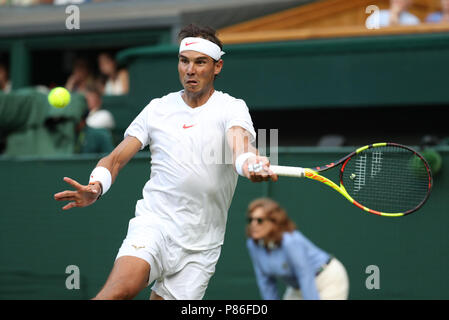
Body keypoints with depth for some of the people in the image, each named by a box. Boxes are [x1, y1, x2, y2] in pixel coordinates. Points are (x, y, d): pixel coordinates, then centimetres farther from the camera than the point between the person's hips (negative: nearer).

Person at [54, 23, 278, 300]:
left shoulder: (232, 108, 0)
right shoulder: (157, 109, 9)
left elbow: (239, 143, -22)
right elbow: (115, 158, 9)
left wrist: (250, 164, -47)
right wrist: (96, 187, -15)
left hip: (200, 246, 0)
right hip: (154, 223, 0)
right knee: (122, 288, -27)